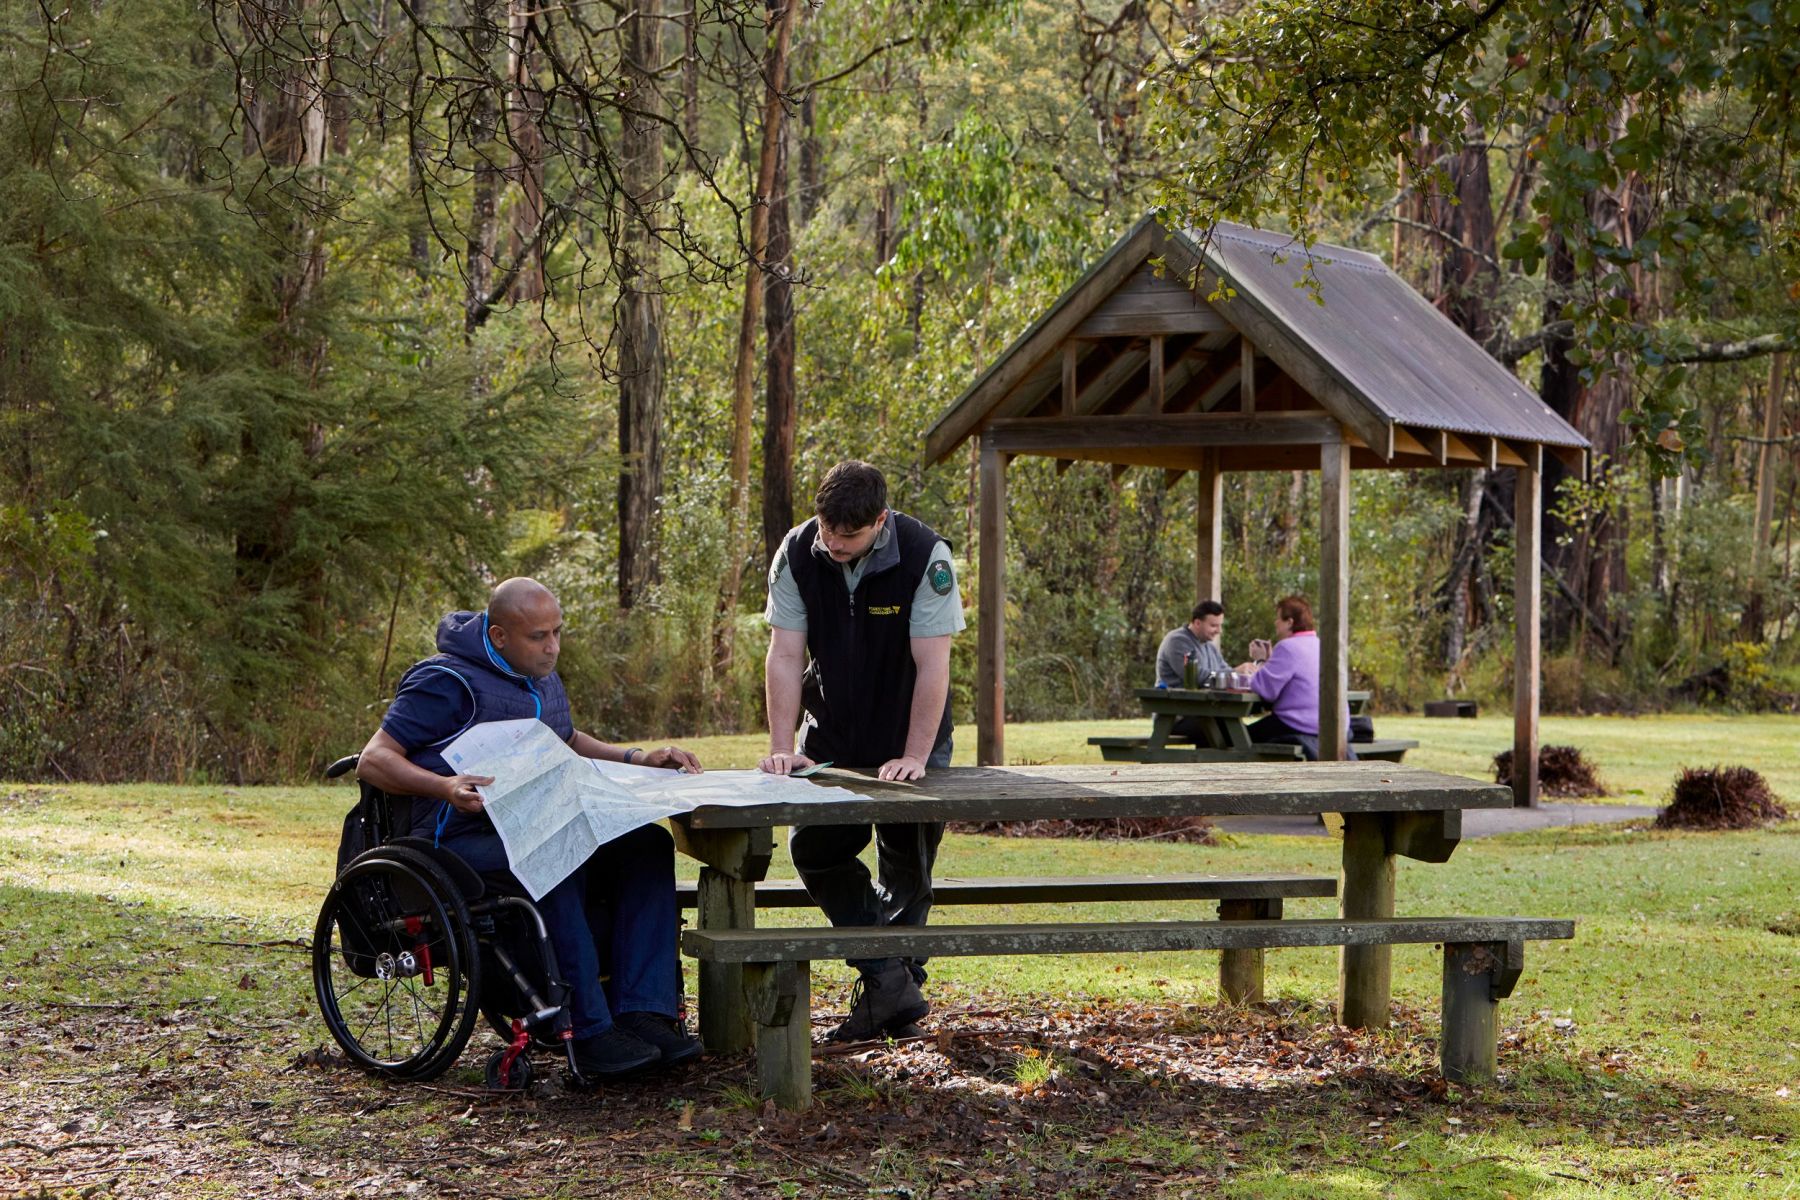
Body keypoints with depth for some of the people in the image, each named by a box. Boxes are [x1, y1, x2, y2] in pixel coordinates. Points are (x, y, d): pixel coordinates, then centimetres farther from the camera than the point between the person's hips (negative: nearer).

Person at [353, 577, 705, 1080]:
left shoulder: (542, 678, 19)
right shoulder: (447, 682, -7)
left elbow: (567, 743, 37)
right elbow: (372, 761, -11)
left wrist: (640, 759, 19)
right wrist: (444, 787, -30)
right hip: (463, 840, -8)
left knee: (648, 843, -17)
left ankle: (642, 1015, -25)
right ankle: (591, 1034, -35)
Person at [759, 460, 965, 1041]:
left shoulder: (925, 556, -23)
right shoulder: (797, 553, -14)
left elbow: (932, 665, -24)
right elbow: (785, 654, -14)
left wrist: (913, 758, -27)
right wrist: (782, 747, -21)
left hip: (910, 735, -3)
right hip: (832, 732, 3)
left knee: (907, 866, 0)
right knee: (816, 847, -9)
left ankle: (884, 993, 13)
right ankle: (892, 984, -11)